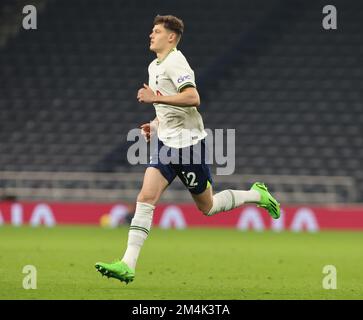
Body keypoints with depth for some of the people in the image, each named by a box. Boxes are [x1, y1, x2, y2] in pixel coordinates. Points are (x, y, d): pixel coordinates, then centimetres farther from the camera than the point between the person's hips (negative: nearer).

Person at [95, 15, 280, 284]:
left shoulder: (175, 62, -13)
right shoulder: (154, 66, 16)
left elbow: (193, 98, -27)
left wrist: (156, 98, -27)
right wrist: (156, 125, 14)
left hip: (188, 142, -8)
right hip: (166, 142, 8)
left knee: (207, 207, 4)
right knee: (146, 198, -10)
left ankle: (257, 195, 30)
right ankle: (128, 265, -18)